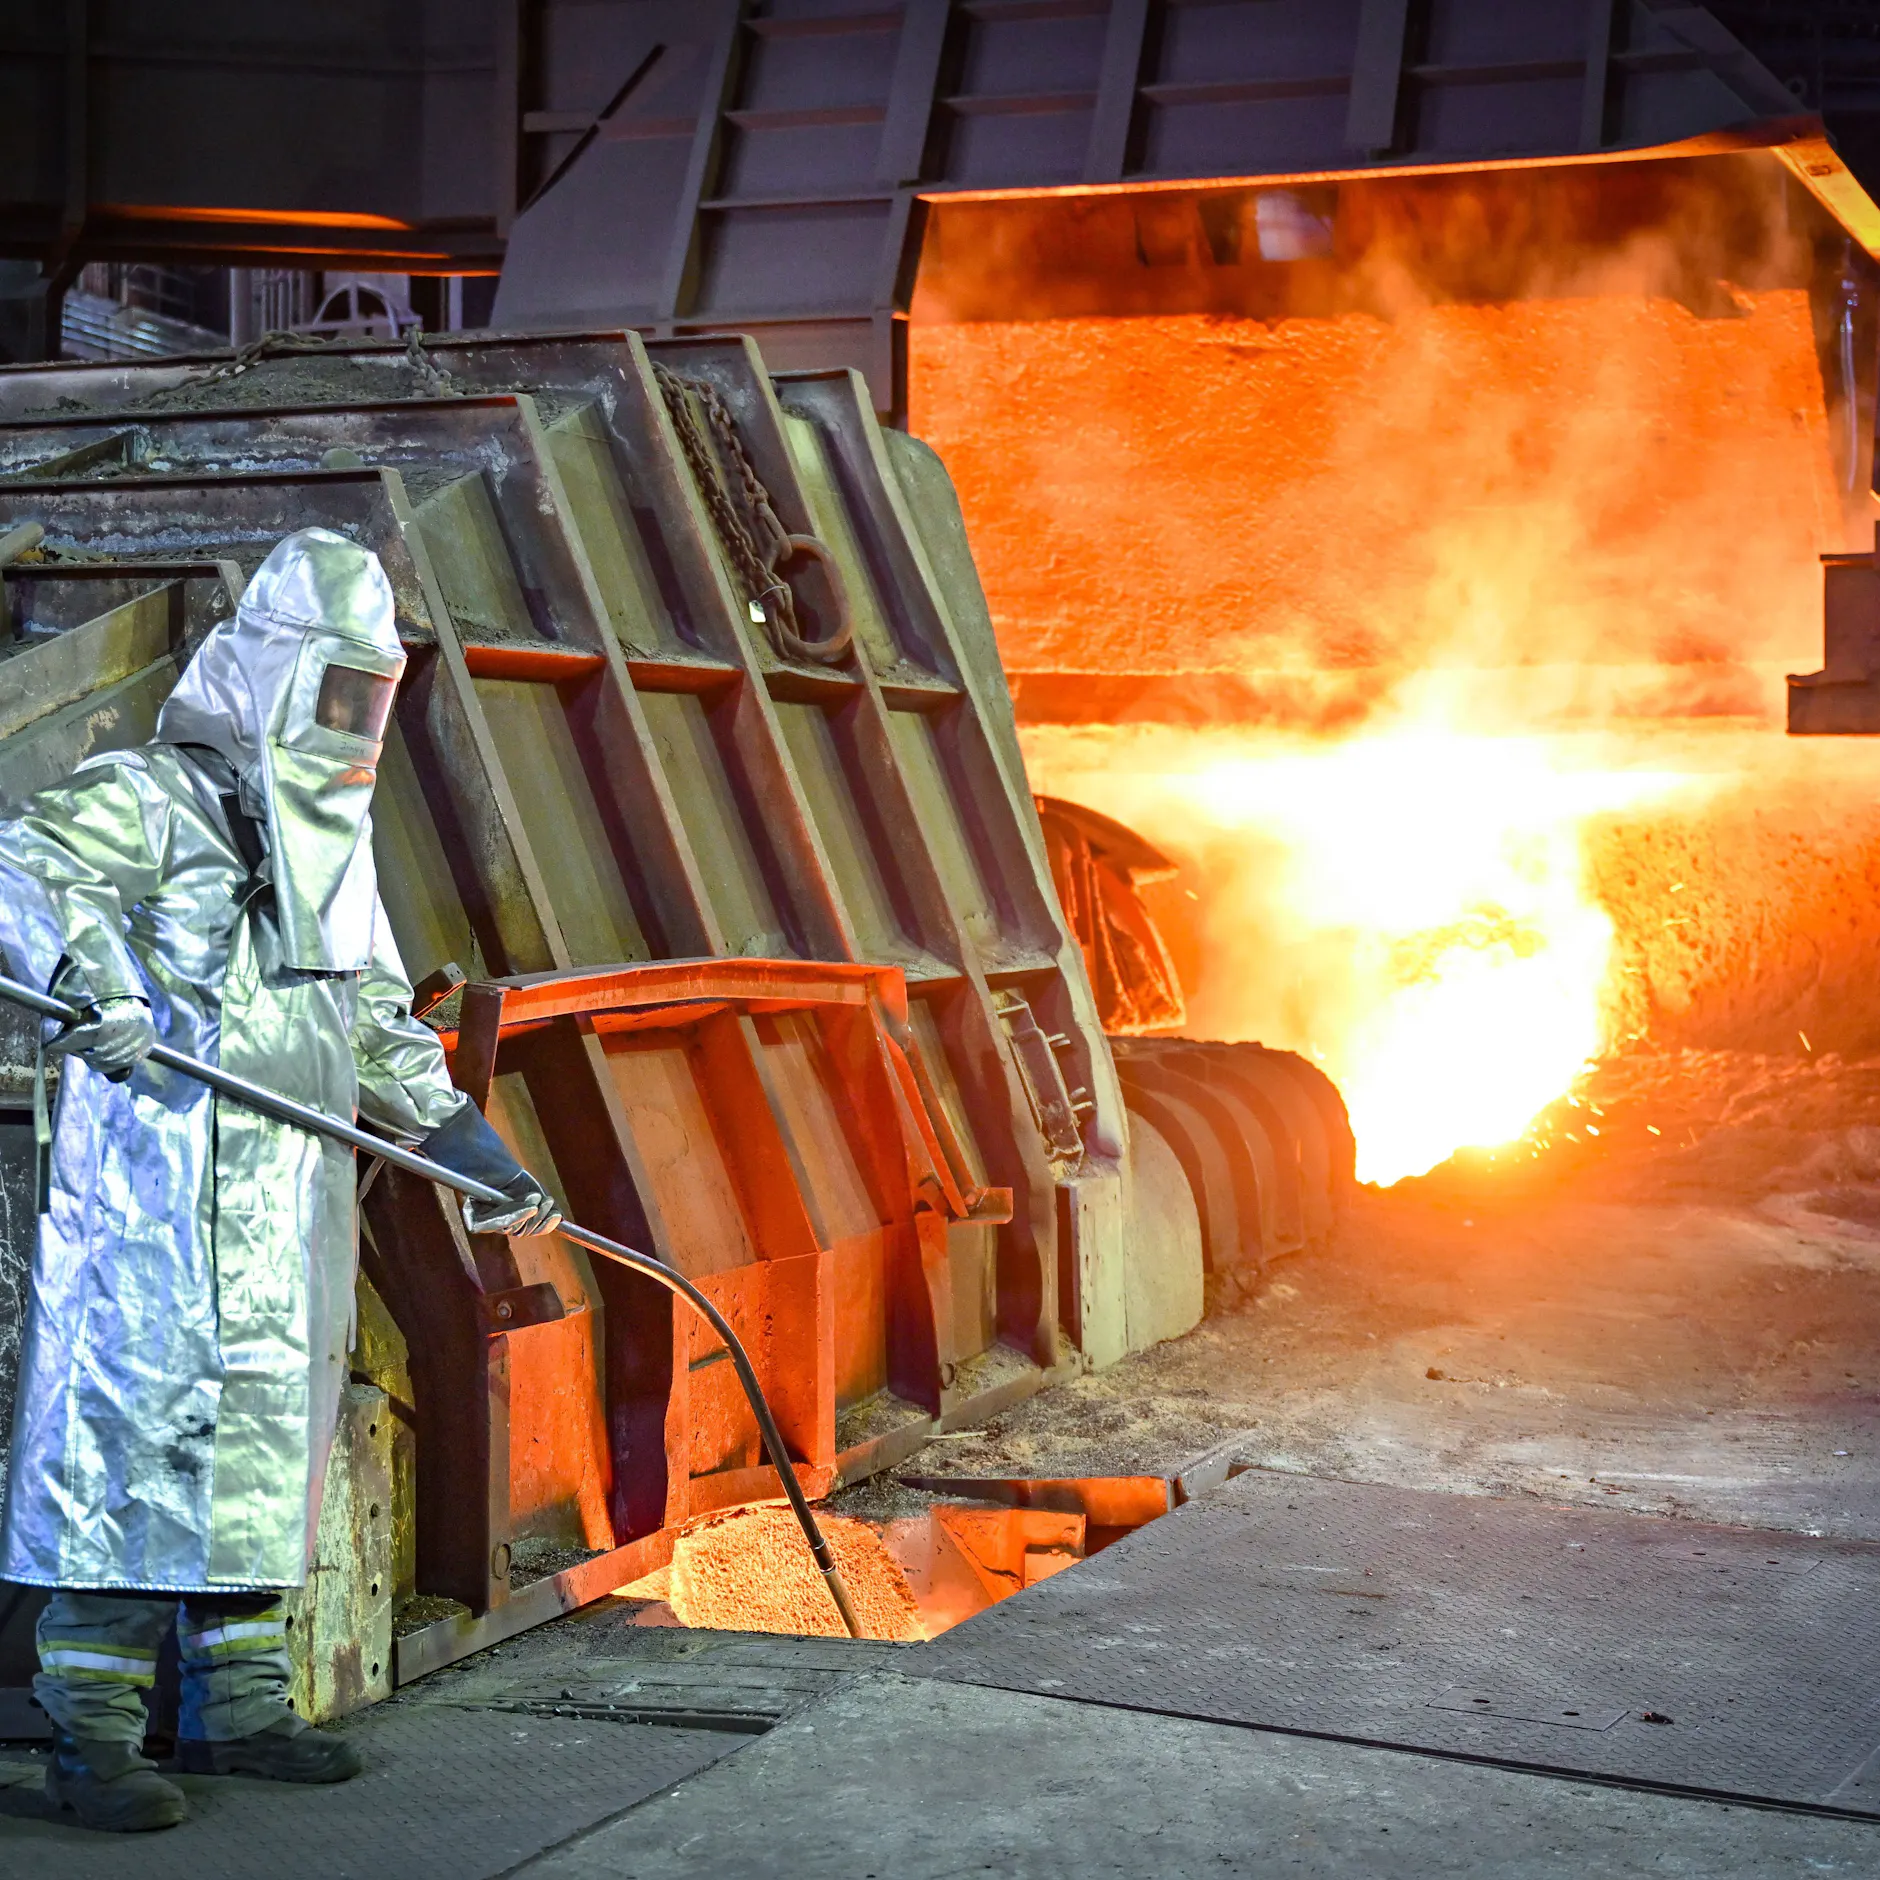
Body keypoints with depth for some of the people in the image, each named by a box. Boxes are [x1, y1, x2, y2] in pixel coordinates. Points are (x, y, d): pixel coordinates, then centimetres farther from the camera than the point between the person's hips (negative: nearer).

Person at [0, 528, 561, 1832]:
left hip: (290, 1209, 8)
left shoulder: (335, 842, 21)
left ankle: (238, 1710, 19)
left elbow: (380, 1028, 29)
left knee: (265, 1440, 10)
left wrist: (482, 1154, 26)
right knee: (139, 1434, -8)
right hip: (162, 1195, -8)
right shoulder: (149, 797, -4)